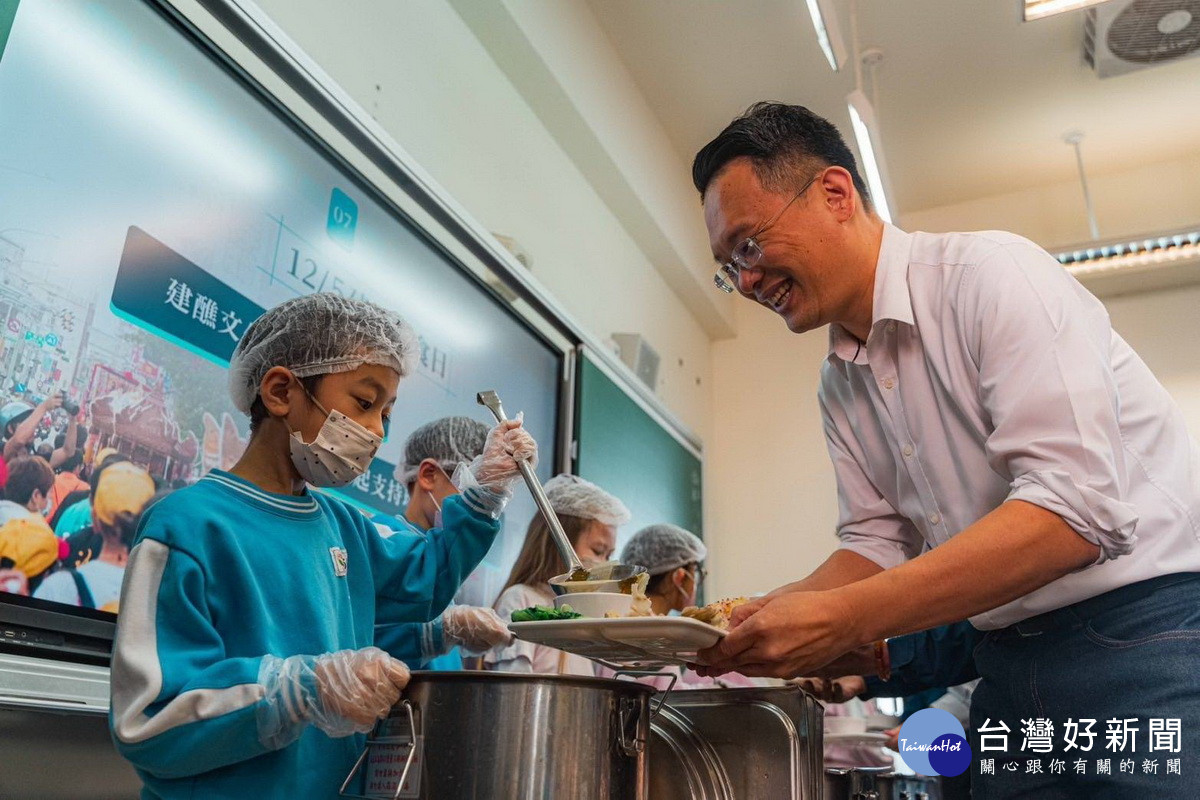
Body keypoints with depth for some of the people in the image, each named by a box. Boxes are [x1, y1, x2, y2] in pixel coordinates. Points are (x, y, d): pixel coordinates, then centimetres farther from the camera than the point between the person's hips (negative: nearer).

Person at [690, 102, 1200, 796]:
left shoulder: (994, 274, -16)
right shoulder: (841, 386, 8)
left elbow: (1076, 509, -25)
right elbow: (878, 544, 9)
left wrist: (842, 620, -28)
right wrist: (764, 621, -8)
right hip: (1014, 659, 7)